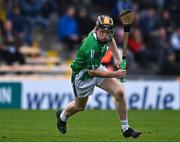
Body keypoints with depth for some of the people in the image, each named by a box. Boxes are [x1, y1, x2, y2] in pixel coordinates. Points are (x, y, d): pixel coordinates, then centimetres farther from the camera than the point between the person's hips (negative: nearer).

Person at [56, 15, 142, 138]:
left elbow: (111, 40, 12)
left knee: (119, 92, -10)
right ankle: (62, 116, 51)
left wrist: (118, 59, 3)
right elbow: (92, 72, -33)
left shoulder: (106, 37, -15)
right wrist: (114, 74, -34)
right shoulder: (92, 47, -39)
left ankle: (126, 129, -1)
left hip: (96, 67, 7)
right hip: (83, 75, -7)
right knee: (80, 107, 16)